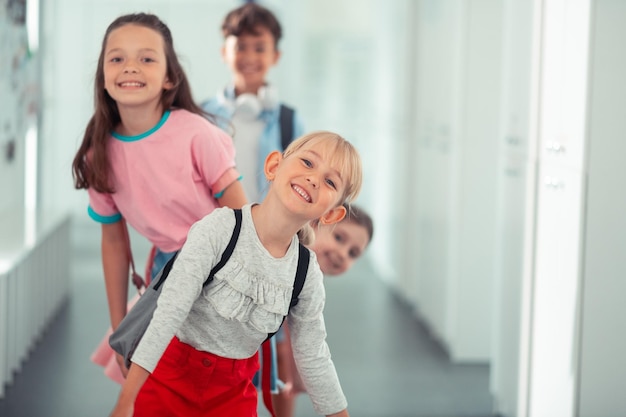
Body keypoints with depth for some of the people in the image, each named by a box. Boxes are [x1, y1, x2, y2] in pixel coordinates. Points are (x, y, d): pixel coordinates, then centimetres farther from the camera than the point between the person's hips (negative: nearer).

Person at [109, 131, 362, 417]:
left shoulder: (307, 274, -9)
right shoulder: (219, 229, -22)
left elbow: (314, 358, 4)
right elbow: (169, 312, -23)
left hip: (232, 388, 3)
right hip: (172, 371, -3)